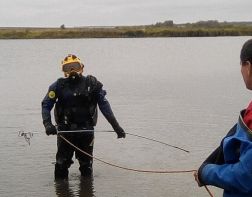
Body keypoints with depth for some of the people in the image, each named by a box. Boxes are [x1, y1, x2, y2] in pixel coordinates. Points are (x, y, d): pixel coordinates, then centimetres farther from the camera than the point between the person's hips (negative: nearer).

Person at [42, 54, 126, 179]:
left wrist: (116, 126, -1)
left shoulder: (92, 84, 1)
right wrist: (47, 124, -19)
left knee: (86, 165, 10)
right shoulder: (59, 85, 1)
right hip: (65, 130, -1)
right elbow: (46, 105, -1)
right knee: (61, 164, 0)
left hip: (86, 130, 1)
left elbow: (104, 105, 2)